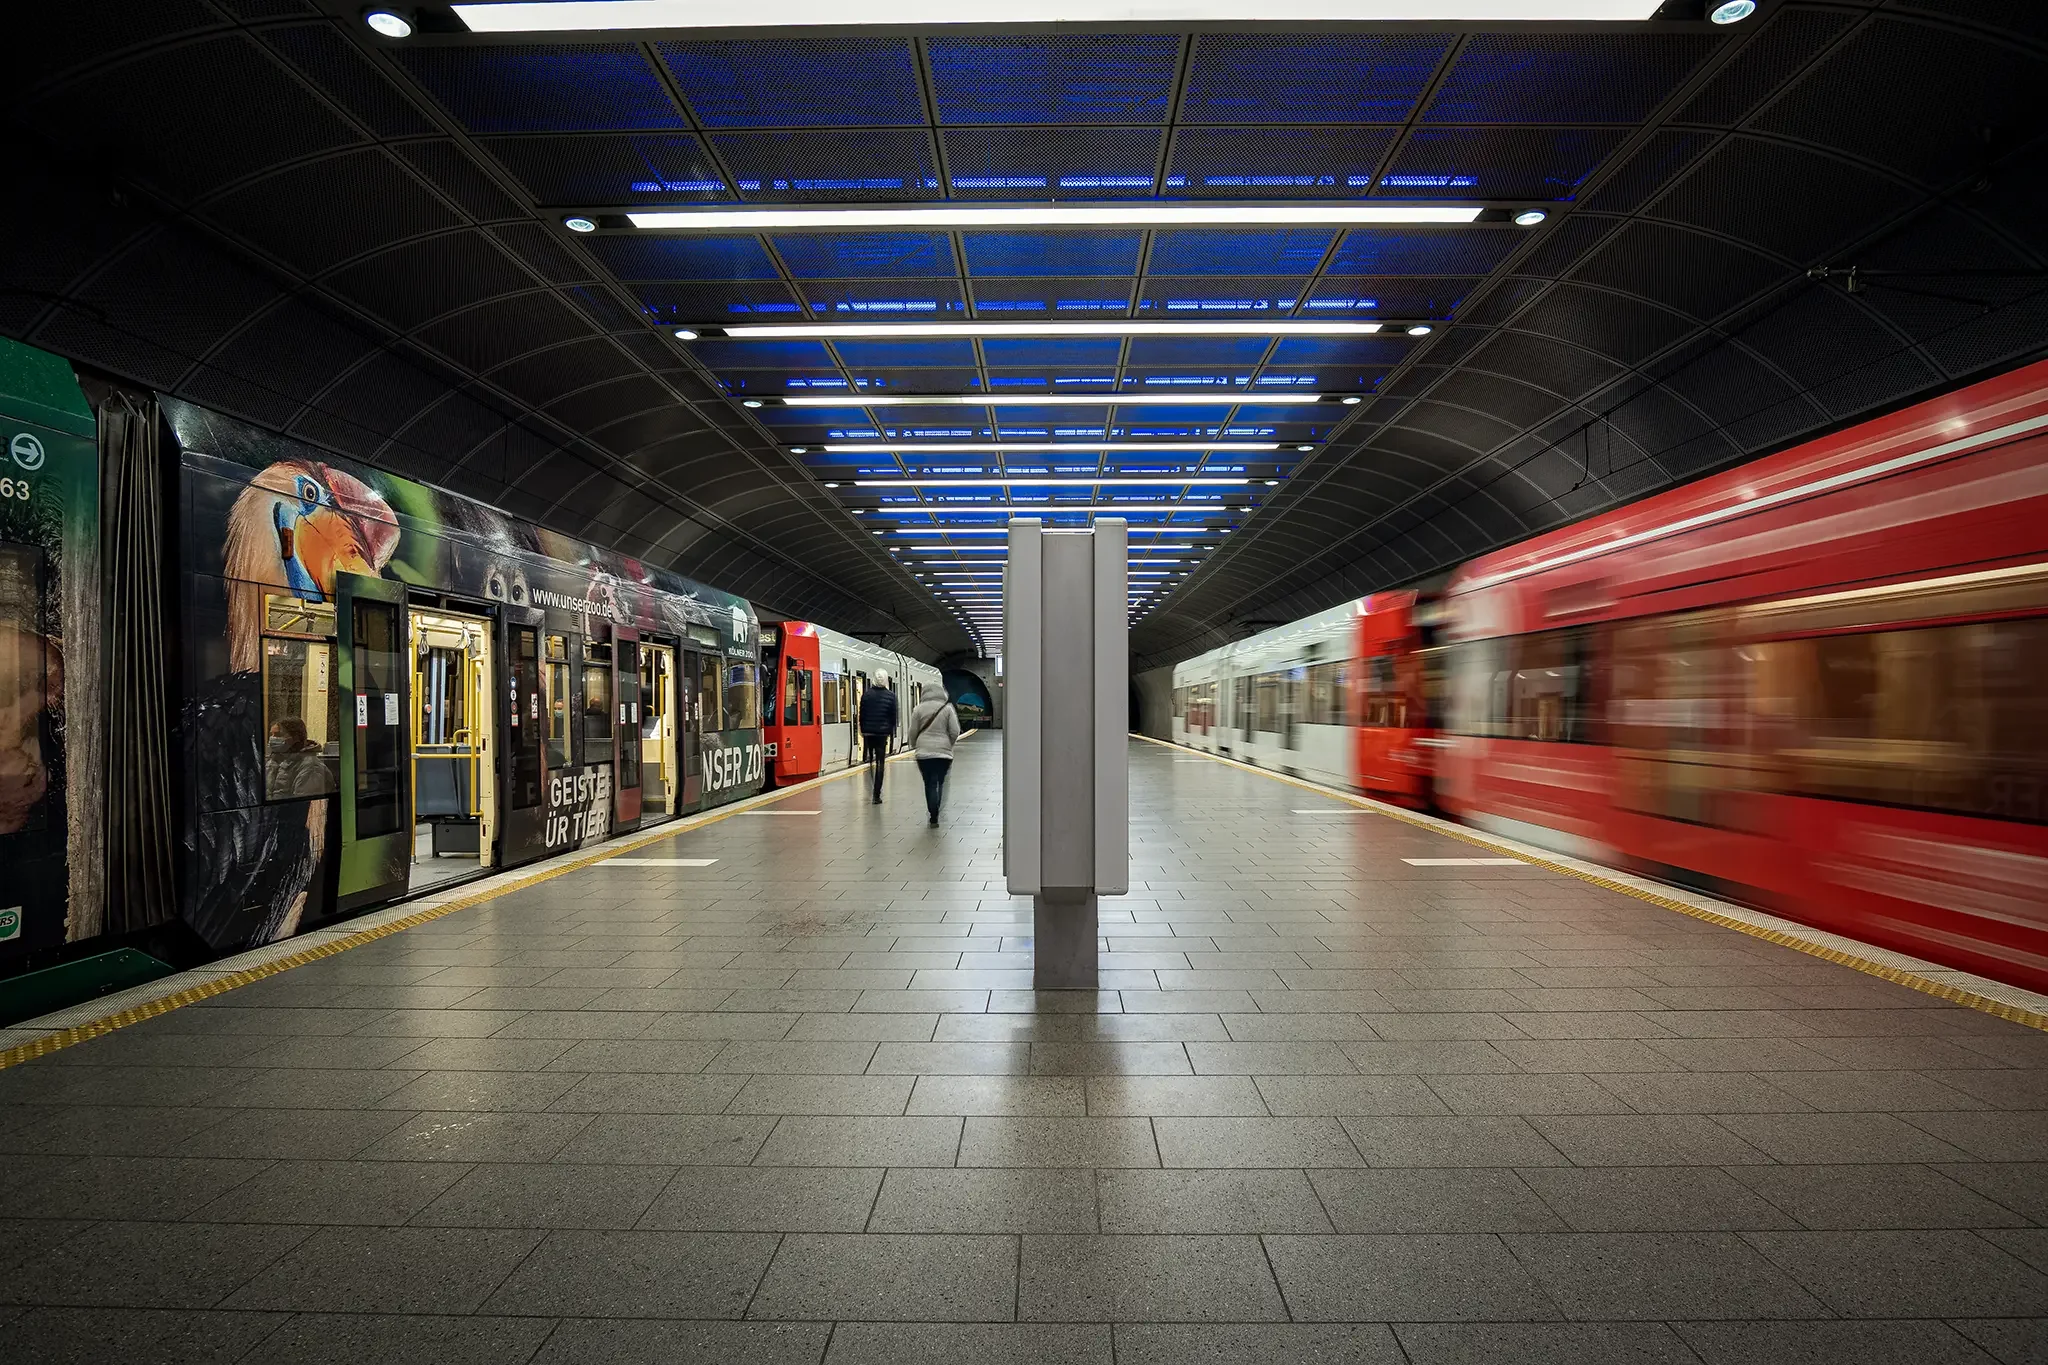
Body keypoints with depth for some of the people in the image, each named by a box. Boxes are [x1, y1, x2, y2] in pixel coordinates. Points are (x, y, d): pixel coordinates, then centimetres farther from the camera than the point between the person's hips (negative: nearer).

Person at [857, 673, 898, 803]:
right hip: (883, 733, -1)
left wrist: (862, 730, 12)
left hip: (868, 733, 1)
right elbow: (893, 716, 0)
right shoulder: (891, 696, -4)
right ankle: (877, 795, -3)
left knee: (868, 762, 15)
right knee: (880, 764, 1)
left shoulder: (866, 694, -1)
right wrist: (892, 732, 10)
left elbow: (861, 715, 2)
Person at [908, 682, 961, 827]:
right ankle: (940, 814, 4)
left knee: (930, 784, 5)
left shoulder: (919, 709, 0)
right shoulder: (947, 708, -1)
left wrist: (916, 745, 21)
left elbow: (913, 733, 3)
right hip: (944, 752, 0)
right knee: (942, 783, 10)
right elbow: (955, 731, -3)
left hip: (924, 752, 0)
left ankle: (934, 816, 2)